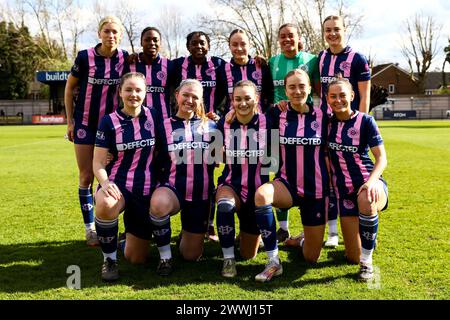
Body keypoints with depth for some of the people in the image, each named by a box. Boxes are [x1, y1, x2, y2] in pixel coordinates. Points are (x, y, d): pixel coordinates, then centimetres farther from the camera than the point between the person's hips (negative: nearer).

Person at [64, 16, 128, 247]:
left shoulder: (125, 58, -6)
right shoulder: (85, 57, -12)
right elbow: (69, 87, -1)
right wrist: (70, 120, -3)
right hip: (86, 123, -2)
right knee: (86, 177, 1)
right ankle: (90, 229, 12)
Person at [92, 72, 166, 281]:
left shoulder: (153, 116, -1)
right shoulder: (109, 121, -7)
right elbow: (98, 163, -9)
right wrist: (105, 183, -27)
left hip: (147, 190, 2)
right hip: (118, 185, -1)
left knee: (136, 259, 2)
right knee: (105, 204, -40)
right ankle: (109, 259, -15)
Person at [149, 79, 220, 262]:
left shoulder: (210, 126, 6)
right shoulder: (164, 126, 2)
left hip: (201, 194, 2)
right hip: (172, 188, -1)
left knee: (191, 255, 6)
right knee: (159, 204, -39)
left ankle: (188, 233, 41)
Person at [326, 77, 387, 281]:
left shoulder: (365, 121, -7)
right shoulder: (327, 123, 3)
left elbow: (382, 158, -10)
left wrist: (371, 181, -29)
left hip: (370, 184, -3)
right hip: (344, 191, 3)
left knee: (366, 200, -43)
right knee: (353, 257, 2)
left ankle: (367, 261, -23)